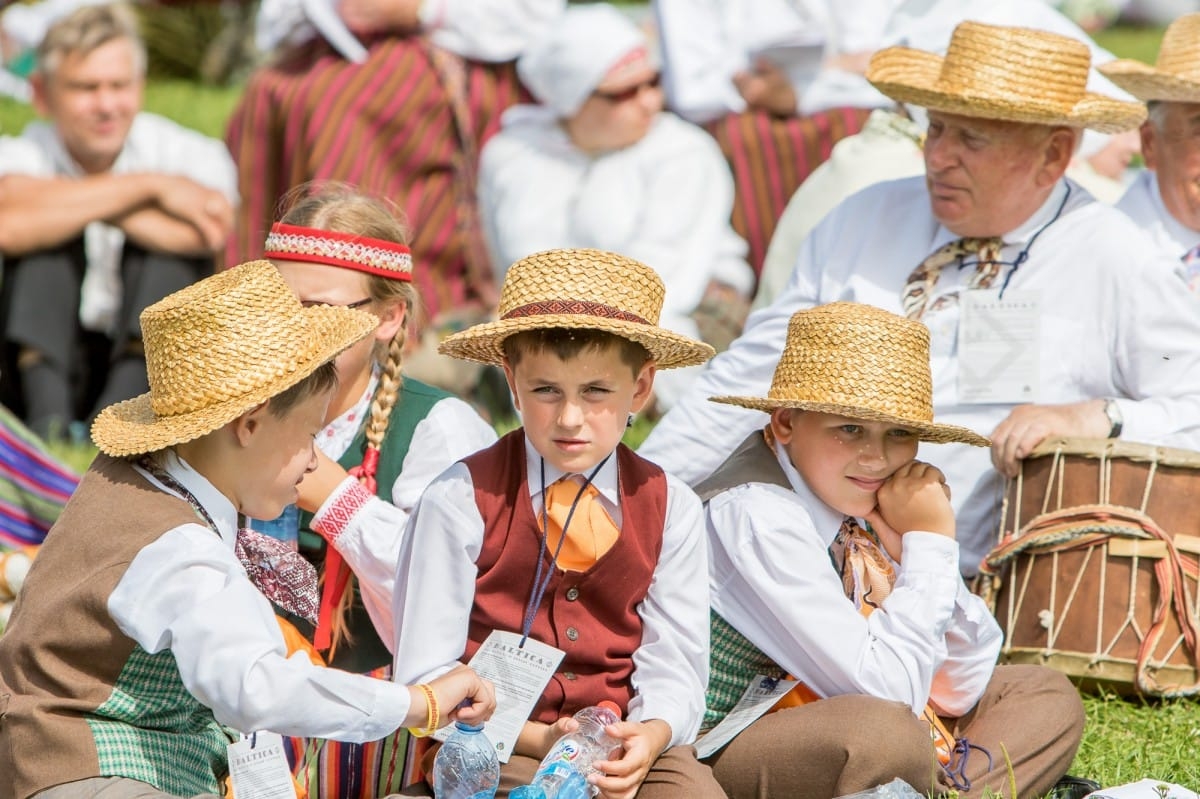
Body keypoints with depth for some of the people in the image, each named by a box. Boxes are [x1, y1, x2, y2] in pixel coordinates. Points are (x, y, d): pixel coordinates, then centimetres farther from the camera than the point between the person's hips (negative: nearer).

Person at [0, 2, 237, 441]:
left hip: (149, 367, 1)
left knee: (177, 246, -21)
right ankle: (48, 418, -32)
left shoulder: (187, 153, -5)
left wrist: (80, 205, -23)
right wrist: (147, 186, -27)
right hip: (46, 359, 0)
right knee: (44, 233, -20)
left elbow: (209, 235, -29)